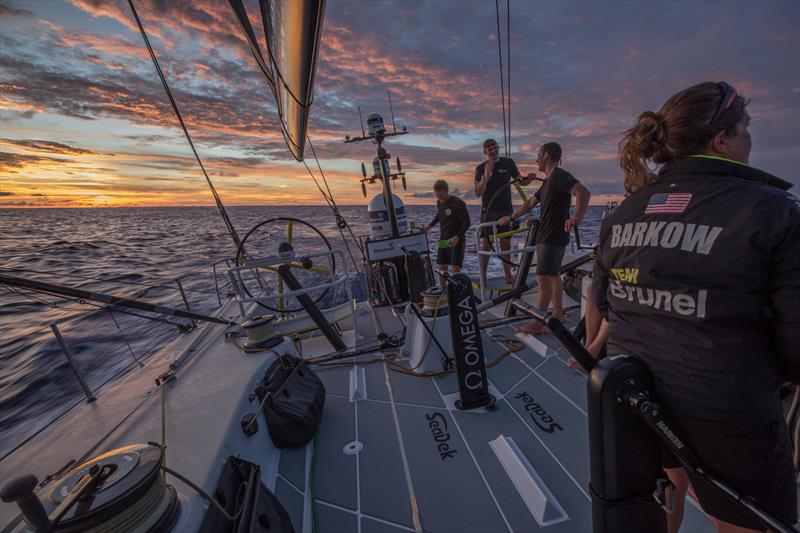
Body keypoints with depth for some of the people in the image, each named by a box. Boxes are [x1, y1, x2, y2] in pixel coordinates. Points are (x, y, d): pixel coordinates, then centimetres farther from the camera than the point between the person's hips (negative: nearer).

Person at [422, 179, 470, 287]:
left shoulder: (458, 203, -14)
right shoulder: (439, 202, 7)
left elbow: (467, 222, -14)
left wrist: (457, 237, -25)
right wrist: (429, 226, 18)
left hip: (456, 240, -7)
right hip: (443, 239, 7)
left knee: (455, 268, -13)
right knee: (441, 268, 8)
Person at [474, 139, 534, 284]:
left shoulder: (508, 163, 4)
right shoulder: (481, 168, -1)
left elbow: (521, 181, 10)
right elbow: (478, 193, -10)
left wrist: (529, 178, -12)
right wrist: (486, 176, -24)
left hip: (506, 209, 2)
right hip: (488, 210, -1)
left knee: (505, 243, 5)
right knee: (485, 243, -4)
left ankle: (508, 275, 14)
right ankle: (482, 277, 3)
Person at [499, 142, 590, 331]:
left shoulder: (560, 176, -14)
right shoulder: (549, 180, 18)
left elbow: (583, 193, -28)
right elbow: (531, 202, 27)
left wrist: (576, 219, -32)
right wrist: (511, 217, 29)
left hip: (552, 237, -10)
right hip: (547, 236, 10)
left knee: (543, 279, -7)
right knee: (554, 276, 15)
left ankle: (537, 323, 0)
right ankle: (558, 314, 25)